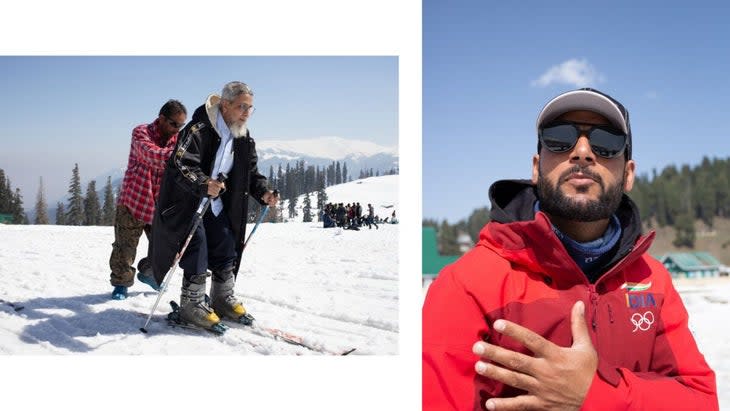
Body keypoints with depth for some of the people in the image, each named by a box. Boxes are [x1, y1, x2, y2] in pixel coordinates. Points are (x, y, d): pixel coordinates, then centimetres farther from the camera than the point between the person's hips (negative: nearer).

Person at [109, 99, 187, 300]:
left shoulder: (178, 139, 3)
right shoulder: (141, 133, -12)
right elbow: (153, 156, -33)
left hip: (160, 204, 4)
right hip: (133, 199, -4)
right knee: (125, 247, 5)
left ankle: (148, 272, 35)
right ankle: (121, 282, 25)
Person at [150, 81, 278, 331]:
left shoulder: (244, 139, 2)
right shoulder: (199, 130, -23)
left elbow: (251, 172, 11)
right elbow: (180, 164, -35)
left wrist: (262, 193, -8)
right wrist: (204, 185, -52)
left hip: (216, 204, 8)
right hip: (186, 202, -7)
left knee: (227, 250, 7)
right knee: (197, 251, -12)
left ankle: (224, 300, 23)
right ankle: (192, 305, 1)